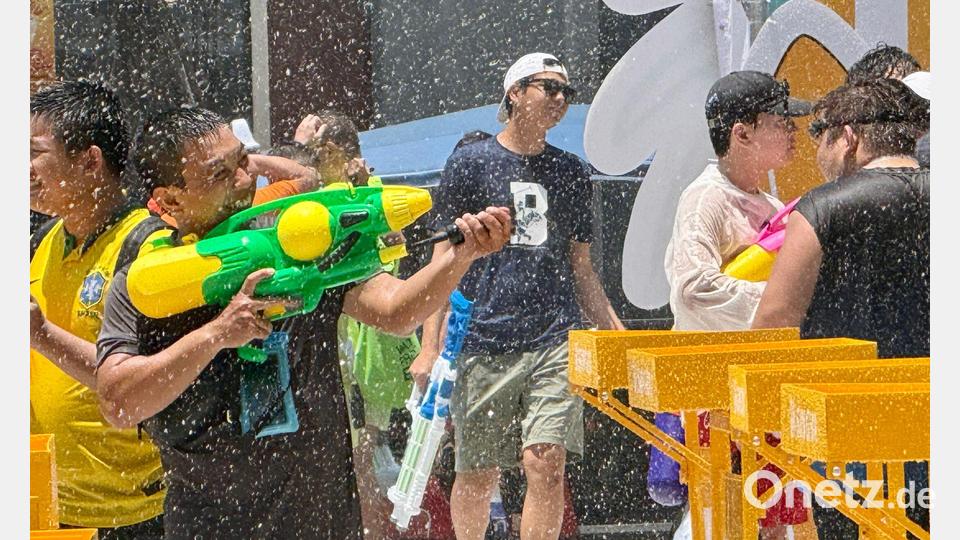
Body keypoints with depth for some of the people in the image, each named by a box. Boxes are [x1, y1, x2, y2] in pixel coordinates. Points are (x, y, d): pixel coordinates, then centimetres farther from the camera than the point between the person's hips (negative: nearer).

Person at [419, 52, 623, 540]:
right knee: (477, 477, 4)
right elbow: (443, 261, 2)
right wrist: (430, 349, -4)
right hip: (483, 343, -2)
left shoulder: (571, 172, 15)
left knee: (545, 463, -13)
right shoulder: (470, 163, 4)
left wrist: (618, 336, 15)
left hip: (556, 340, 2)